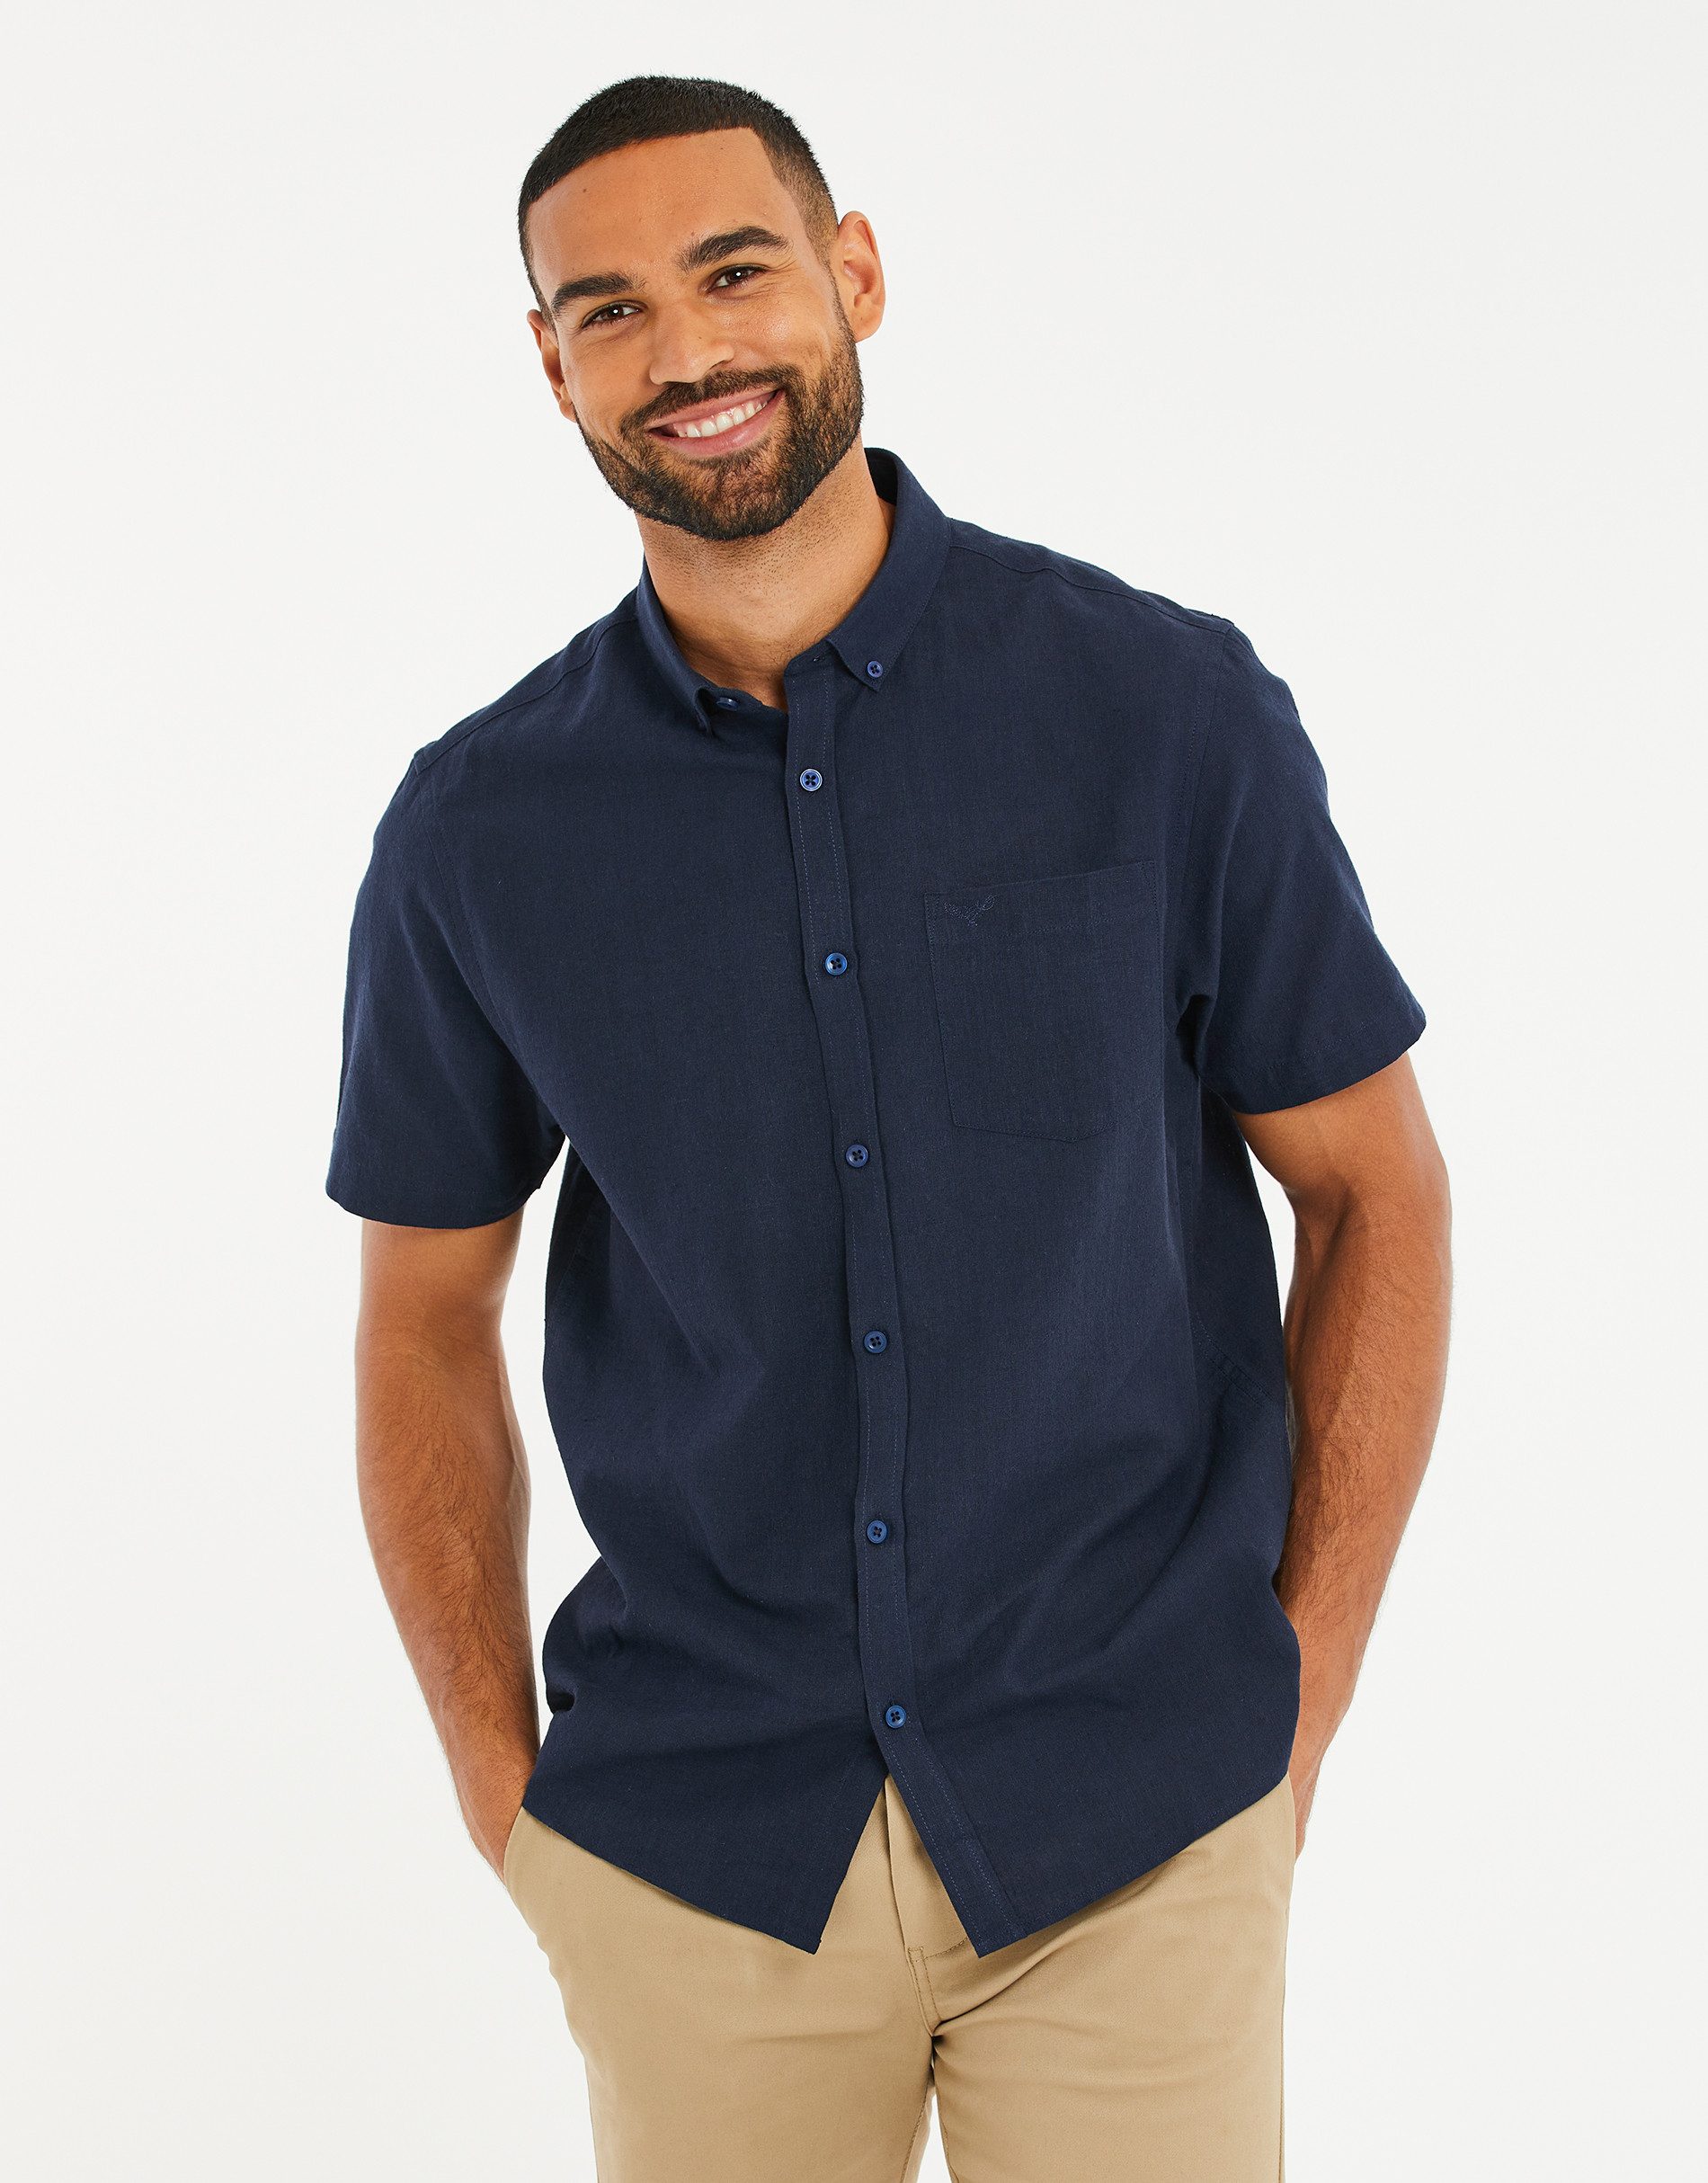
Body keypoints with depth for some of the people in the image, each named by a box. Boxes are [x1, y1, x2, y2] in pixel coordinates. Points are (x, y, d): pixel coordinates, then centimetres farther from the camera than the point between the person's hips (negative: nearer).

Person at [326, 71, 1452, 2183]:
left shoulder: (1172, 711, -7)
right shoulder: (480, 827, -3)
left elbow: (1376, 1194, 1)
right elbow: (426, 1315, 6)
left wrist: (1300, 1704, -2)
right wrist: (502, 1794, 2)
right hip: (689, 1847, 1)